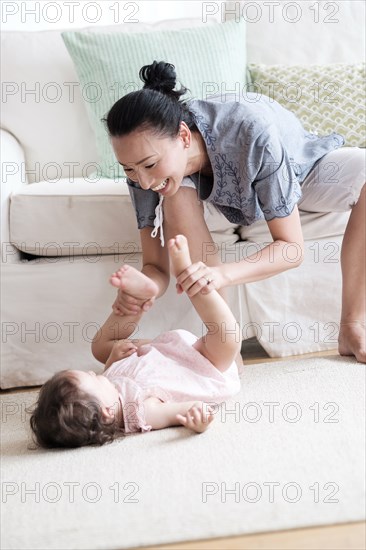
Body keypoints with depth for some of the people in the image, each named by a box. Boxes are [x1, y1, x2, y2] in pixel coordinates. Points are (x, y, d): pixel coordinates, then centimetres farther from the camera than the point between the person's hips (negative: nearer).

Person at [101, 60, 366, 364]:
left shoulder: (251, 130, -42)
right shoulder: (146, 157, -29)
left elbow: (291, 246, -36)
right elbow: (156, 266, -23)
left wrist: (223, 274, -53)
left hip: (304, 170, -1)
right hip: (222, 188, 2)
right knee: (176, 195, -33)